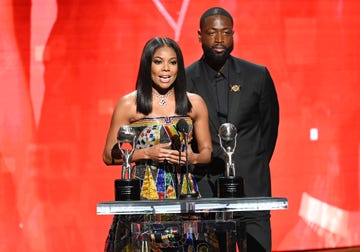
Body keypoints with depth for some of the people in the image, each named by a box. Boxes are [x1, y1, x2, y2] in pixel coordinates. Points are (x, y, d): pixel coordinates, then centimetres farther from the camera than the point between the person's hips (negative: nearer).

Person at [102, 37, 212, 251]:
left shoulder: (194, 103, 8)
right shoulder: (129, 104, 0)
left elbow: (207, 151, 14)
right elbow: (109, 155, 1)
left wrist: (193, 158, -7)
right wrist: (147, 154, -12)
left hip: (183, 193, 2)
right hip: (143, 193, -2)